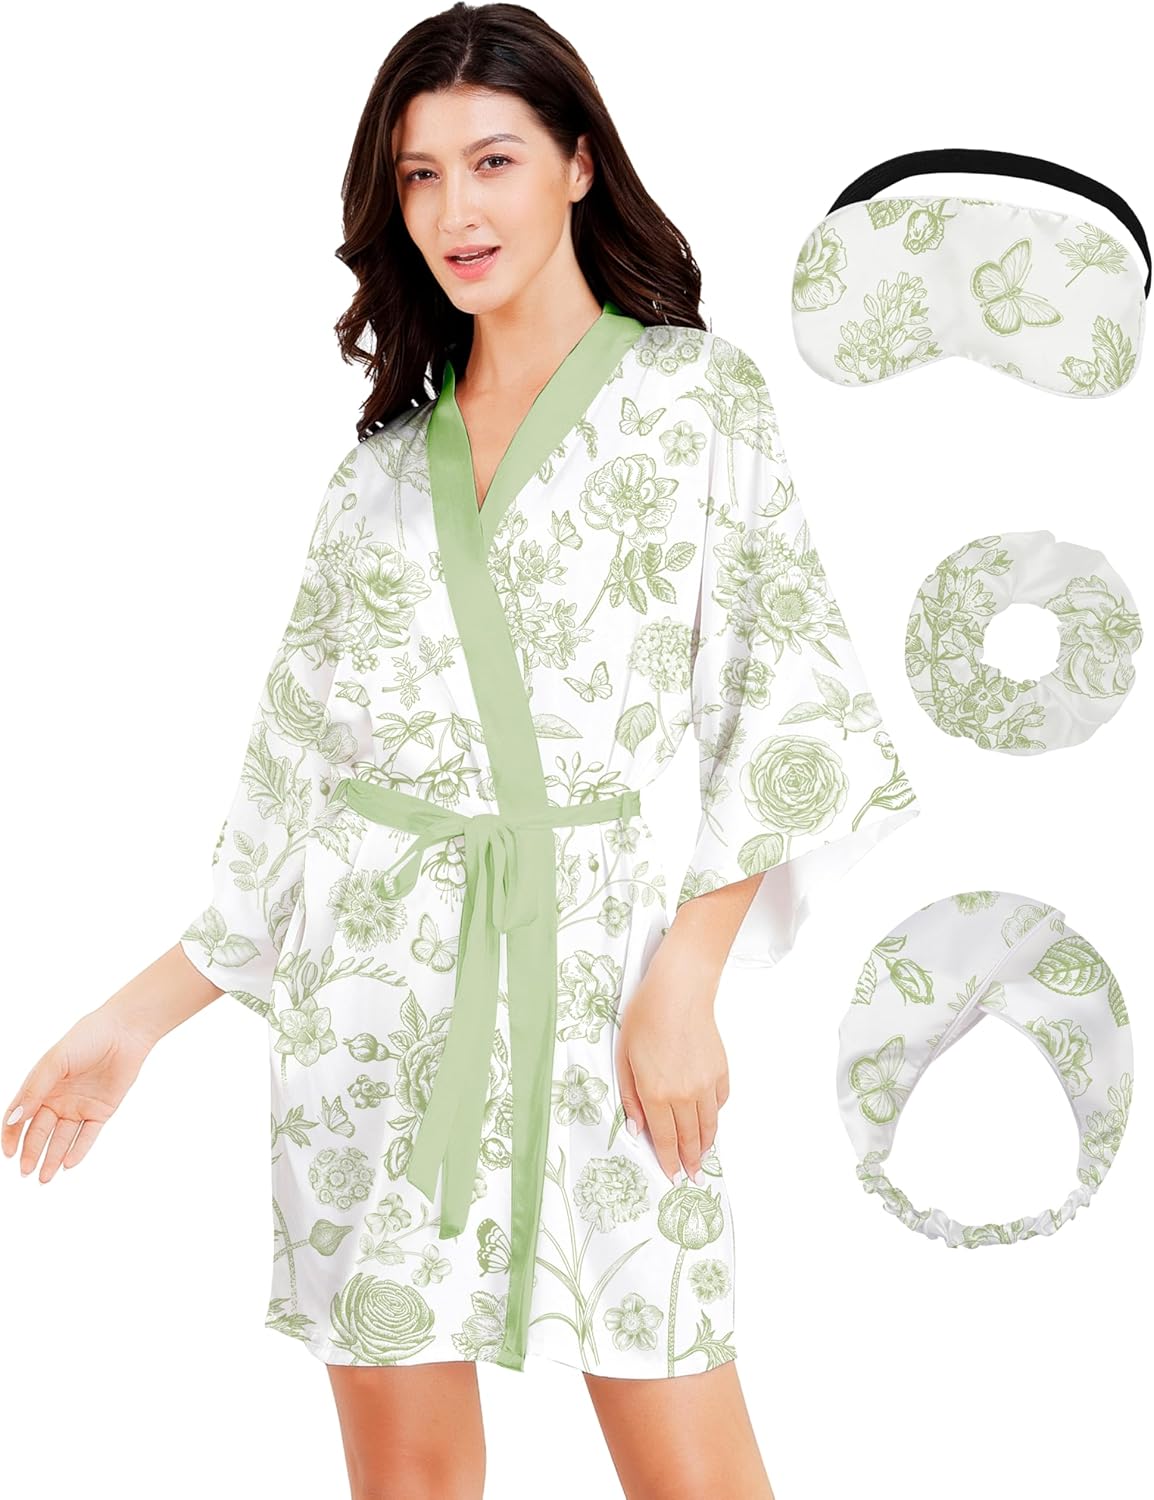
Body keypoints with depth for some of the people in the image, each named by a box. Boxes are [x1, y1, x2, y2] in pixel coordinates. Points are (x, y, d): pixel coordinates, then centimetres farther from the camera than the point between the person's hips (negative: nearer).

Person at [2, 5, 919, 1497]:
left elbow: (785, 694, -3)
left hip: (587, 957, -3)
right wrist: (139, 1015, 11)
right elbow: (303, 772, 14)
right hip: (371, 979, 3)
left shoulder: (690, 392, 3)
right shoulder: (384, 462, 12)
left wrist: (685, 978, -12)